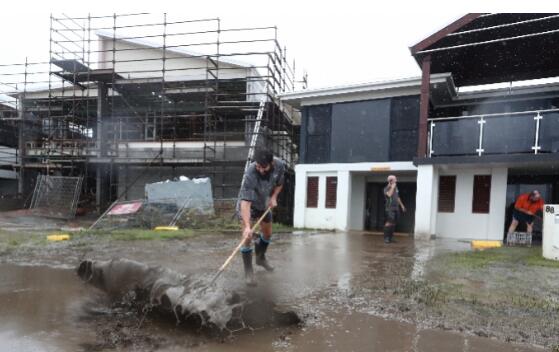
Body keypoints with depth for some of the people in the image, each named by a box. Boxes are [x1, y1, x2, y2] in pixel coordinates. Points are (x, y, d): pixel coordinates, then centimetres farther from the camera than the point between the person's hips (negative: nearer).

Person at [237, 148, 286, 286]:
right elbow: (245, 202, -43)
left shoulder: (280, 165, -23)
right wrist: (247, 226, -51)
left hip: (265, 204, 6)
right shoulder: (250, 175, -39)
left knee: (267, 234, 19)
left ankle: (260, 258, 45)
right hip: (248, 205, -5)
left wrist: (273, 197, -18)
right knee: (247, 237, -16)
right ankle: (248, 272, -1)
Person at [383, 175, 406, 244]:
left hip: (396, 208, 7)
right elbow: (389, 194, -26)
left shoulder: (396, 188, 16)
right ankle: (386, 238, -12)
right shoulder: (386, 188, -5)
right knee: (389, 222, -16)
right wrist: (392, 187, -16)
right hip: (389, 208, -7)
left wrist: (402, 205, 25)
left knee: (393, 223, 6)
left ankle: (390, 237, 12)